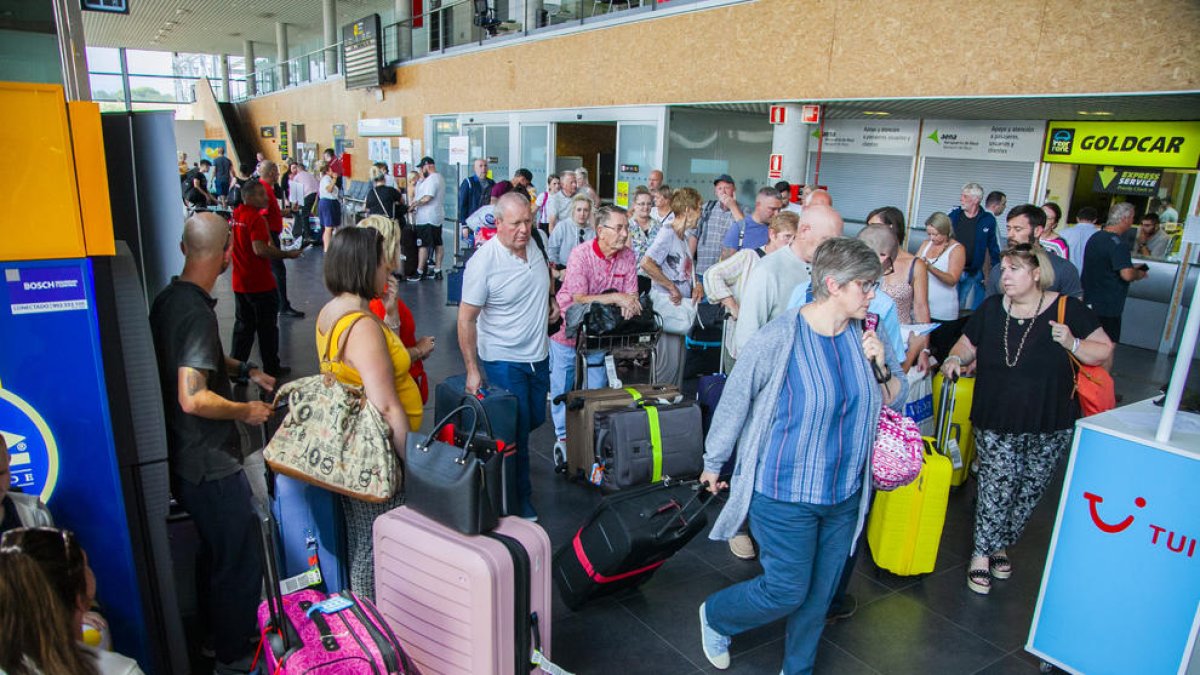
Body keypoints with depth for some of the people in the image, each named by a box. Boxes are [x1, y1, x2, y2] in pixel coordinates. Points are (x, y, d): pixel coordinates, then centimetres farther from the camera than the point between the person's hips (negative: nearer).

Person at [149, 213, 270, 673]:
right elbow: (193, 398, -31)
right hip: (210, 464, -10)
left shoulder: (168, 299, 4)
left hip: (186, 459, 10)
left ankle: (218, 634, 44)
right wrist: (246, 411, -16)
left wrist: (244, 369, 14)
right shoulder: (195, 311, -25)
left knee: (217, 553, 26)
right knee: (241, 562, 8)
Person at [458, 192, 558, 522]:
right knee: (516, 430, 2)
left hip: (538, 354, 7)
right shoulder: (483, 262, -22)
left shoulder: (535, 244, -3)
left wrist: (551, 300, 3)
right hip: (503, 360, -6)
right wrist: (472, 370, -17)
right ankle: (520, 499, 21)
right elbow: (466, 319, -17)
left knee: (535, 418, 19)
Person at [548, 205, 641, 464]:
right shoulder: (581, 254, -22)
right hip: (568, 328, -3)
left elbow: (631, 295, -7)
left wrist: (629, 303, -31)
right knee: (562, 387, 8)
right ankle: (563, 436, 28)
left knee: (598, 388, 9)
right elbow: (579, 300, -29)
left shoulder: (628, 256, -8)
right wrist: (616, 297, -35)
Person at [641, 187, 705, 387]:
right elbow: (646, 263, -27)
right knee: (668, 362, -7)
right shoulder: (668, 233, -13)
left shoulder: (683, 237, 16)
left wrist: (696, 285, 3)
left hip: (680, 306, 10)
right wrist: (672, 287, -22)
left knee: (678, 361, 15)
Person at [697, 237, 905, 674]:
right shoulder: (778, 339, -20)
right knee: (787, 591, 4)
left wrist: (880, 367, -12)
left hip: (845, 494, 6)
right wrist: (713, 464, 0)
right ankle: (715, 617, 34)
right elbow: (734, 403, -11)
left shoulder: (865, 335, -3)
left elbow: (894, 398, 10)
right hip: (786, 494, -6)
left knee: (820, 593, 18)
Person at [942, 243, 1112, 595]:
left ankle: (1001, 544, 32)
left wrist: (1073, 344, -18)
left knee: (1029, 491, 11)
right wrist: (955, 358, -9)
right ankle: (982, 553, 12)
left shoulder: (1067, 309, -6)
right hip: (996, 424, 0)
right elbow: (967, 345, 12)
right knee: (997, 487, -3)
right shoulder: (991, 309, 1)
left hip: (1049, 426, 0)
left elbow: (1105, 351, 0)